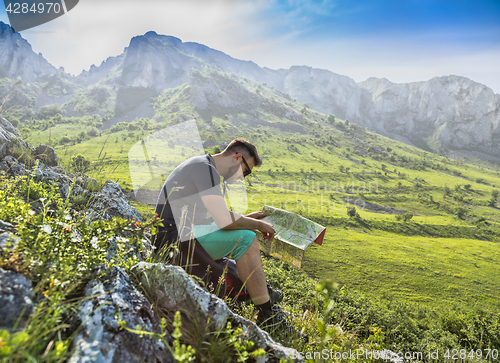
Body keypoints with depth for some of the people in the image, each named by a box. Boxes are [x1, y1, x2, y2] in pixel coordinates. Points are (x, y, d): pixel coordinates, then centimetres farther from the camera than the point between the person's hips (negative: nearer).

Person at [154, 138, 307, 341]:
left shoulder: (203, 167, 18)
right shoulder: (205, 168, -15)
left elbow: (217, 218, 25)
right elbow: (225, 221, -25)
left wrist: (247, 219, 16)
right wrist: (258, 225, -8)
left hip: (178, 236, 11)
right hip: (175, 238, -11)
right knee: (246, 240, -19)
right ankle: (268, 316, -12)